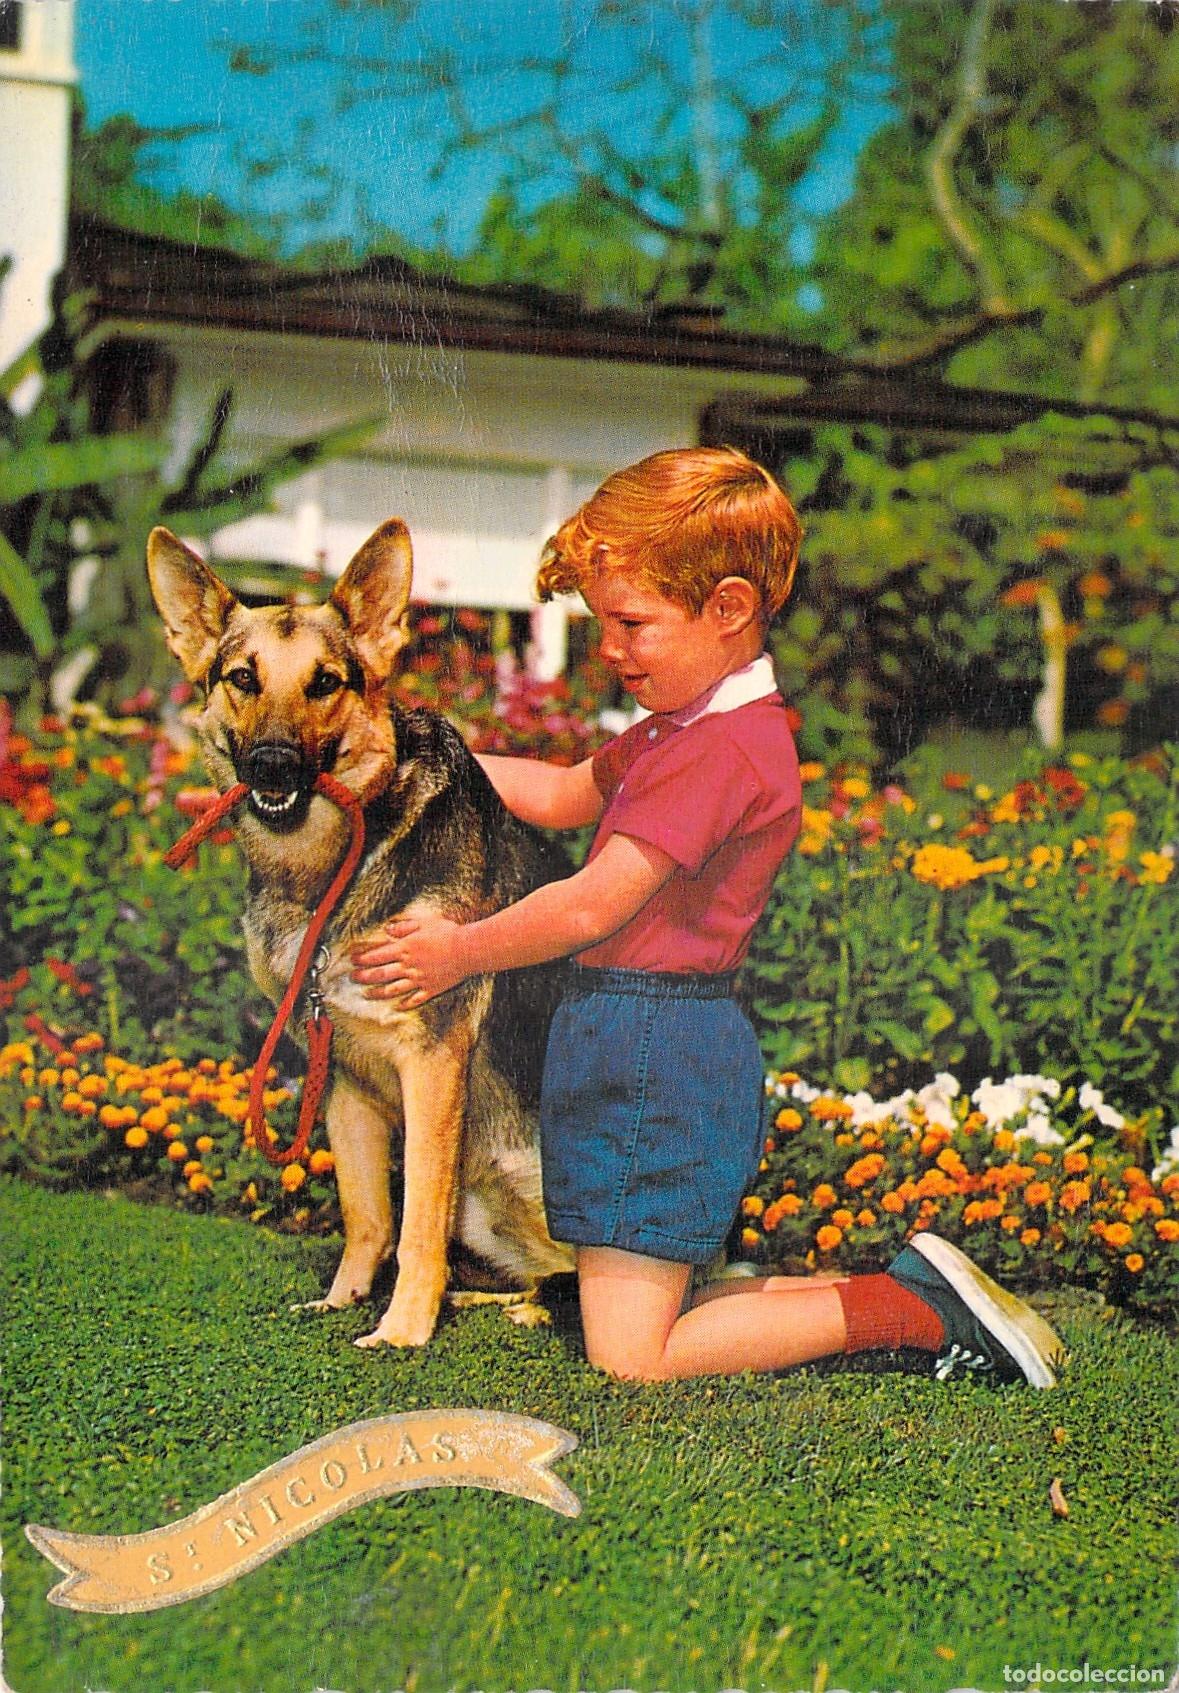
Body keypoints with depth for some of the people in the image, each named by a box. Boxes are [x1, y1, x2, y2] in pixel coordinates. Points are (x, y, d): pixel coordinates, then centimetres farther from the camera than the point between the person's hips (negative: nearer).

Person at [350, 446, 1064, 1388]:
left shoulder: (722, 749, -18)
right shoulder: (684, 727, 16)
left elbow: (591, 907, -20)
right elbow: (564, 796, 29)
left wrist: (459, 952, -6)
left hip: (659, 1054, -11)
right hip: (635, 1047, 11)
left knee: (629, 1362, -11)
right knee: (655, 1316, 14)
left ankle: (916, 1308, -6)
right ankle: (906, 1293, 12)